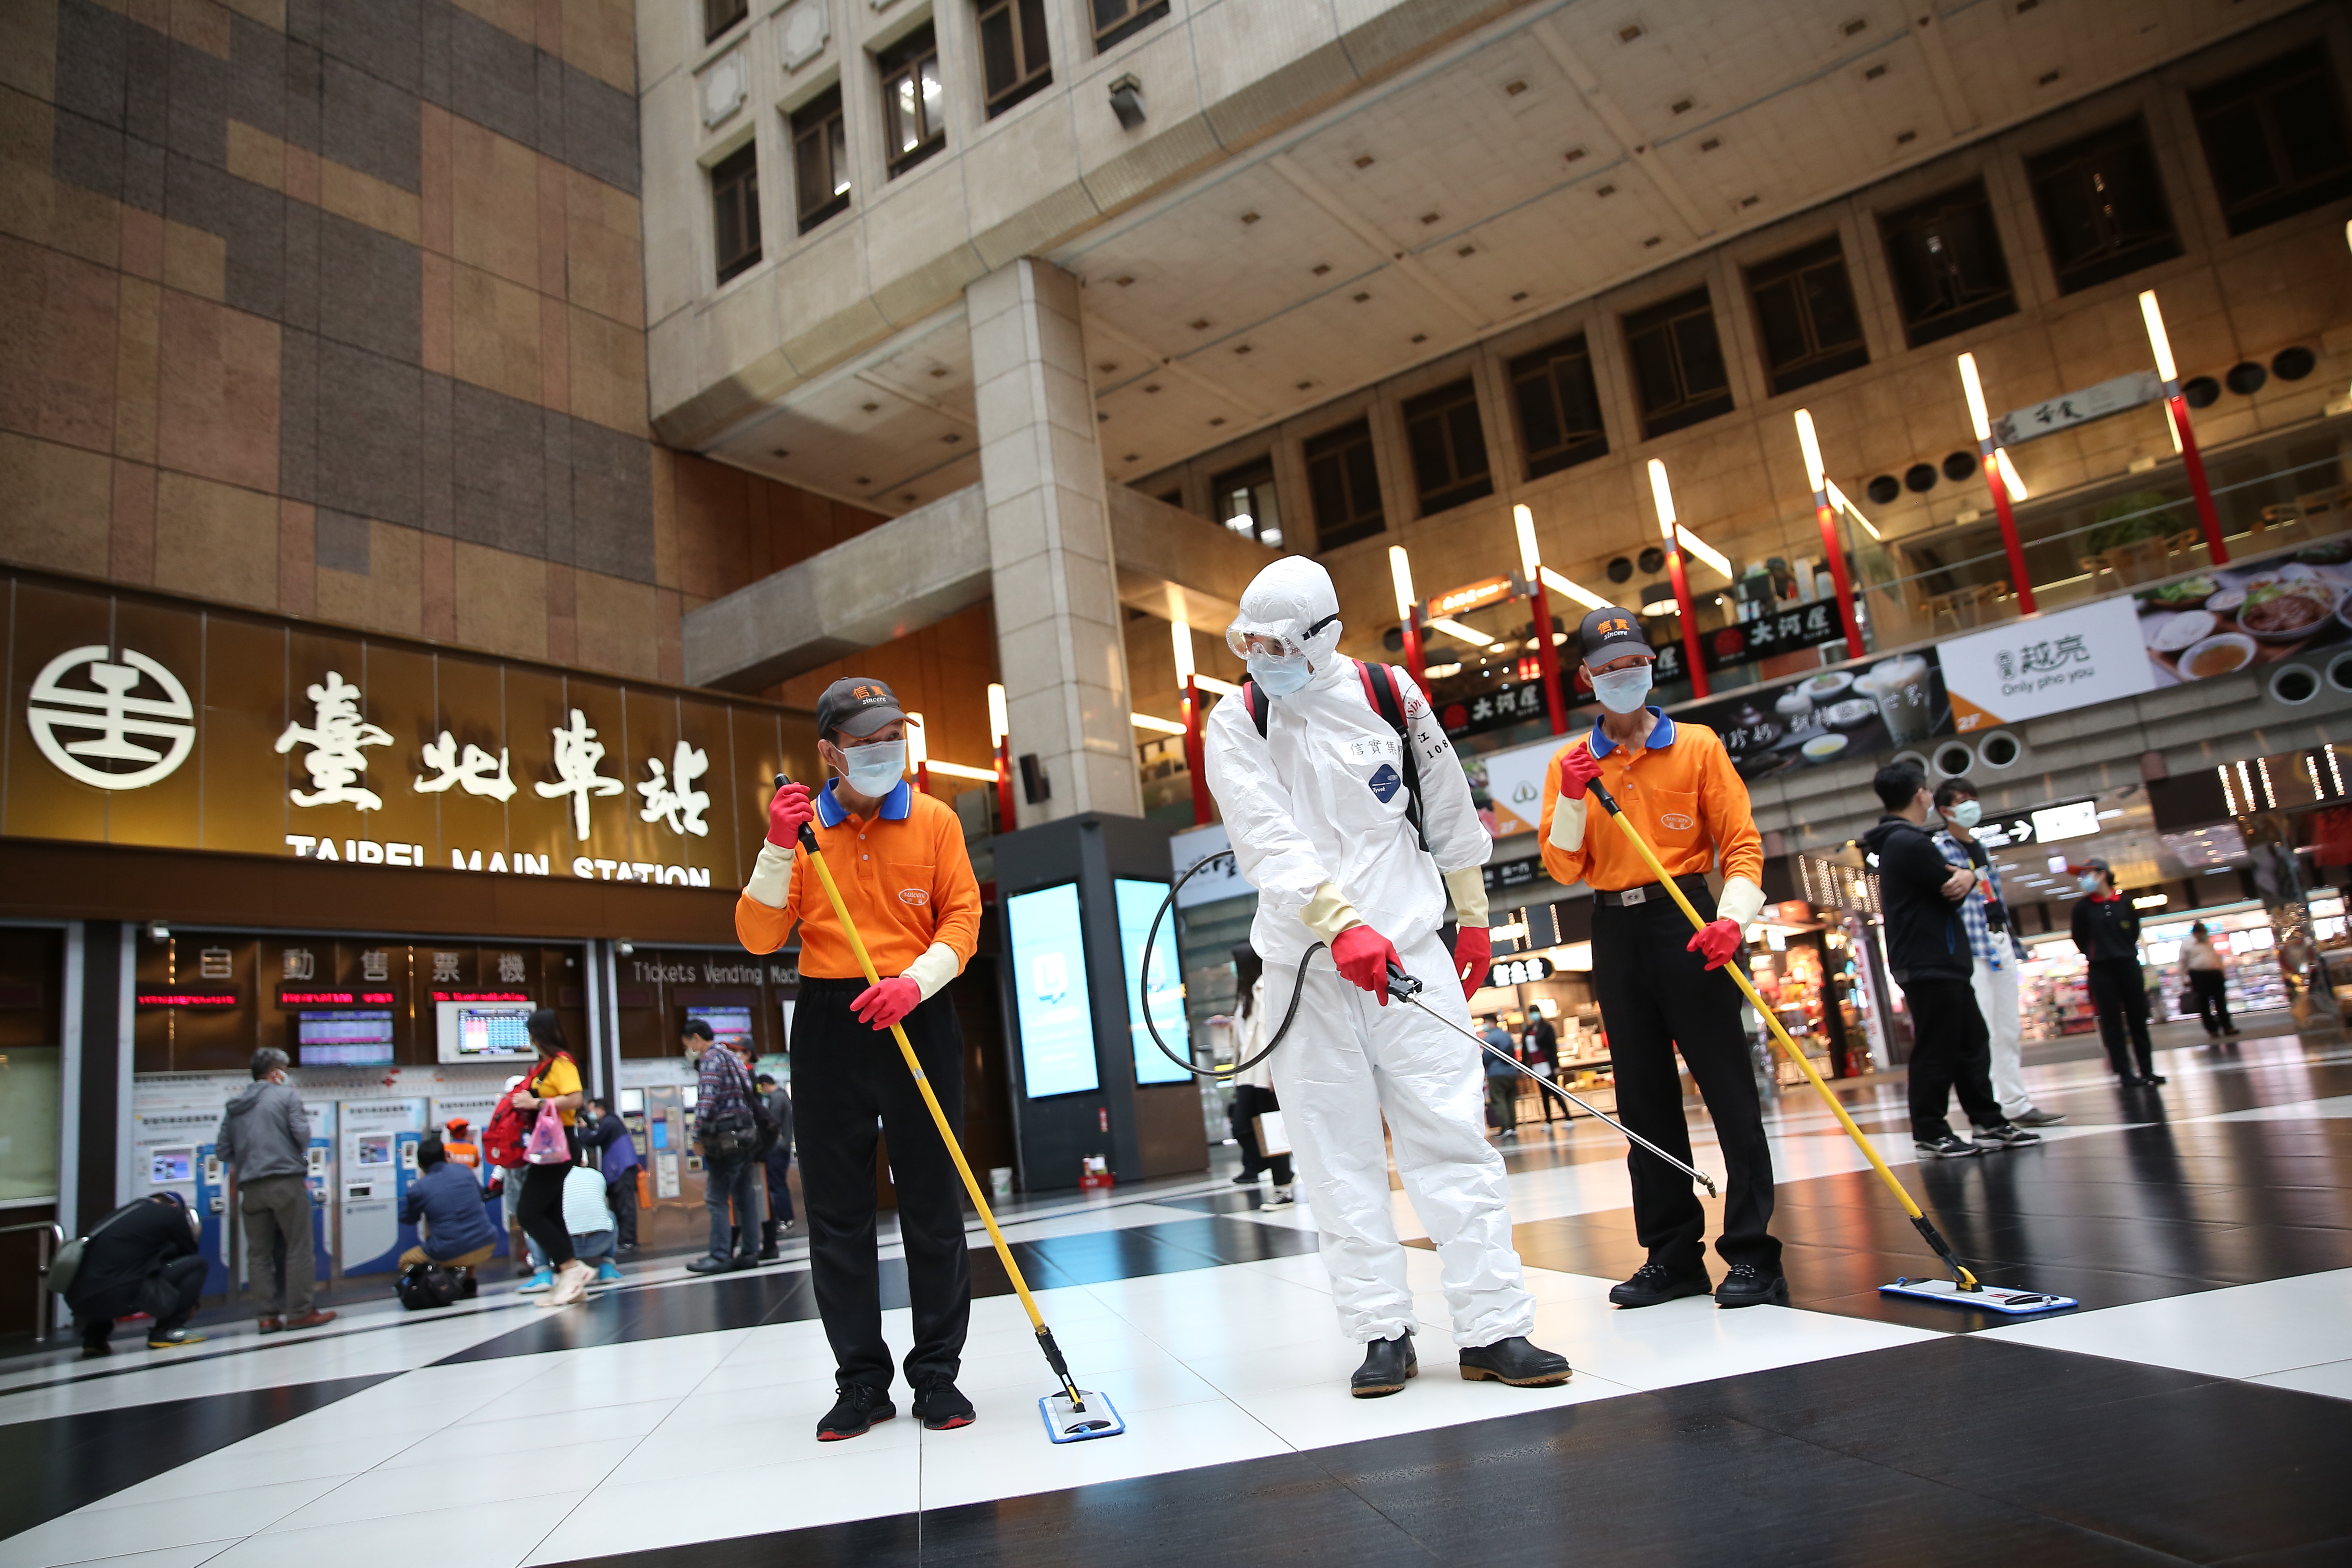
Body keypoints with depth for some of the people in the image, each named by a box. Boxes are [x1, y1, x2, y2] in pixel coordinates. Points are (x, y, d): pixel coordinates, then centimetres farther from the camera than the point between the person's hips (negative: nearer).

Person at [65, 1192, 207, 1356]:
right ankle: (167, 1330, 5)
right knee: (196, 1265, 3)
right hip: (118, 1298, -7)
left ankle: (94, 1337, 24)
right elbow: (190, 1253, 20)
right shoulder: (172, 1214, 8)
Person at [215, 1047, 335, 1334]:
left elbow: (222, 1149, 12)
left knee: (258, 1254, 9)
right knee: (298, 1248, 0)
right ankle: (300, 1312, 0)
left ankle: (269, 1316, 9)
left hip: (250, 1189, 5)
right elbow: (302, 1134, -8)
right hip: (286, 1182, -5)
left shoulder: (234, 1105, 14)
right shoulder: (286, 1095, -1)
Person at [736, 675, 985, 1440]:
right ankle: (861, 1380, 17)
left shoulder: (935, 821, 4)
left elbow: (962, 917, -1)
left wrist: (919, 980, -17)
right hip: (829, 1024, 1)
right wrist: (778, 849, -13)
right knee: (836, 1211, 5)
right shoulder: (803, 827, 5)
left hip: (918, 1020, -1)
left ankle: (937, 1373, 15)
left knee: (933, 1204, 3)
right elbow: (759, 937, -1)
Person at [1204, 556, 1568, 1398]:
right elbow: (1270, 842, -15)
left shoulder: (1388, 694, 2)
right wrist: (1340, 924, -28)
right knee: (1337, 1149, 3)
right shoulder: (1236, 725, -2)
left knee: (1450, 1130, -4)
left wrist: (1473, 915, 16)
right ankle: (1383, 1332, 13)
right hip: (1305, 962, 0)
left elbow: (1448, 808, 12)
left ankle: (1493, 1327, 3)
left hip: (1408, 941, 0)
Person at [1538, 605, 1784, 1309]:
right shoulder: (1569, 763, 10)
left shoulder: (1697, 746, 4)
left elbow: (1740, 841, -1)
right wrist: (1571, 798, -10)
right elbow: (1564, 867, 5)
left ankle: (1752, 1254, 4)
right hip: (1615, 933, 3)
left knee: (1729, 1088, -4)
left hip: (1687, 922, -3)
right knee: (1644, 1098, 8)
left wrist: (1733, 916, -17)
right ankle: (1673, 1254, 16)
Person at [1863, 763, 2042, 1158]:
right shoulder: (1910, 843, -16)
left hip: (1945, 963, 10)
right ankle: (1930, 1134, 0)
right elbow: (1954, 895, -16)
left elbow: (1953, 885, 12)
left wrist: (1965, 875, -12)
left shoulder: (1896, 843, 17)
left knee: (1972, 1044, 14)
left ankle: (1989, 1123, 20)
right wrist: (1964, 877, 6)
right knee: (1936, 1051, -6)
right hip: (1930, 965, -10)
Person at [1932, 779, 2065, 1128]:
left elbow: (1996, 896, 20)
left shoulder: (1980, 846, 19)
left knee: (2010, 1030, 9)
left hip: (2001, 942, 8)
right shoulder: (1939, 849, -5)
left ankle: (2016, 1103, 15)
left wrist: (2014, 942, 18)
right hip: (1972, 948, -8)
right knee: (1984, 1033, -8)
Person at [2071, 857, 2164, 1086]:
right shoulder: (2083, 906, -2)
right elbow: (2080, 938, 5)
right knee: (2112, 1022, -1)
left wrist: (2126, 952, 6)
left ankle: (2147, 1071, 14)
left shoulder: (2124, 902, 2)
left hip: (2129, 966, 2)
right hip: (2101, 970, -2)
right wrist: (2094, 955, 4)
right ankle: (2125, 1073, 2)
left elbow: (2135, 930, 12)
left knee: (2138, 1019, 7)